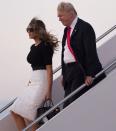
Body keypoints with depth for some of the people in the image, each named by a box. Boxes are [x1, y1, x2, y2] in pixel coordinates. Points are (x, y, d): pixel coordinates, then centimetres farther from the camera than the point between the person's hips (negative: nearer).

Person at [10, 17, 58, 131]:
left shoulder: (45, 46, -11)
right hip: (33, 82, 9)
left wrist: (49, 91, -21)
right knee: (15, 111, 5)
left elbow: (49, 69, -16)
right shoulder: (33, 47, 15)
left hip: (42, 81, -9)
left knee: (27, 113, -15)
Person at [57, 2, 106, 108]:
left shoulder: (85, 27, -10)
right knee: (67, 105, 4)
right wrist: (64, 74, 15)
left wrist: (89, 74, -20)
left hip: (81, 72, -8)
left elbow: (91, 52, -16)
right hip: (69, 72, 8)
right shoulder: (67, 30, 16)